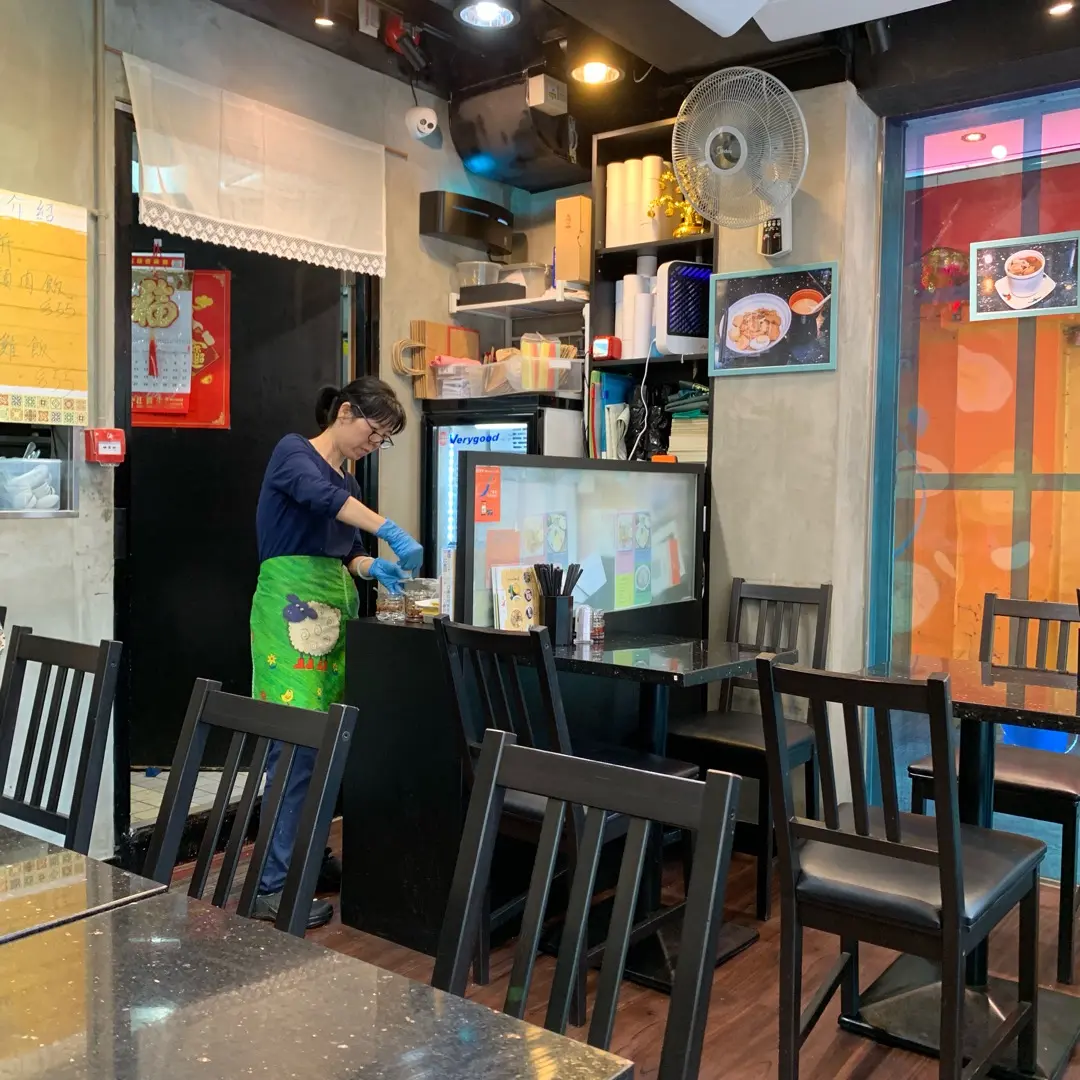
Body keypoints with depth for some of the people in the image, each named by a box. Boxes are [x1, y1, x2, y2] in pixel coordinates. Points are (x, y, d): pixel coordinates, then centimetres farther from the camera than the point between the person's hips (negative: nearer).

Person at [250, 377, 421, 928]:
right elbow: (317, 495, -24)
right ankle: (274, 886, -7)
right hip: (291, 611, -8)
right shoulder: (293, 451, -2)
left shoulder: (349, 483, 21)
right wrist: (392, 530, -33)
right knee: (297, 744, -12)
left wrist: (374, 568, 1)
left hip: (335, 613, 8)